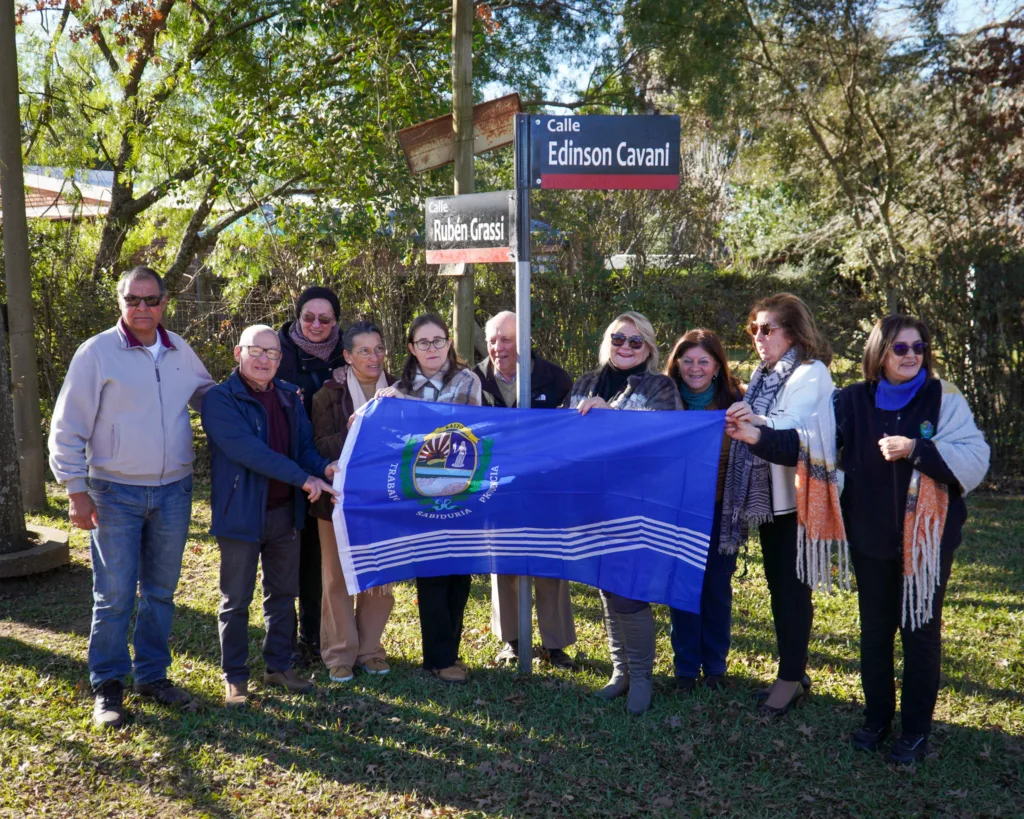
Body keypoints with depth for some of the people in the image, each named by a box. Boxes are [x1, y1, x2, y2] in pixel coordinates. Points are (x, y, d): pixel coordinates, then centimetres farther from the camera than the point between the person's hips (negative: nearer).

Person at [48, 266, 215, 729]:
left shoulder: (180, 352, 6)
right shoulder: (97, 352, -7)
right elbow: (68, 428, -5)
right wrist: (76, 491, -9)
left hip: (174, 491, 4)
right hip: (116, 494, -4)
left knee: (161, 592, 13)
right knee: (114, 596, 0)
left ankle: (152, 676, 26)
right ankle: (107, 687, 15)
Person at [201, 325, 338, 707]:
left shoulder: (290, 397, 7)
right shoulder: (220, 399, -13)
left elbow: (304, 444, 7)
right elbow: (249, 450, -23)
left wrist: (324, 467, -17)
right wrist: (304, 478, -25)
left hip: (285, 512, 6)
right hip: (241, 514, -5)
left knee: (283, 594, 16)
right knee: (236, 601, 7)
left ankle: (279, 665, 31)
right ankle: (235, 677, 20)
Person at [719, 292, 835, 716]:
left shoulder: (811, 374, -9)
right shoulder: (763, 376, 15)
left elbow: (799, 427, -26)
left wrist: (759, 422, -39)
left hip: (797, 497, -8)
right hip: (766, 494, 8)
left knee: (792, 585, -2)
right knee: (777, 581, 13)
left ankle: (792, 676, 9)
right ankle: (792, 669, 24)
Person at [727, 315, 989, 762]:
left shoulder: (944, 399, -8)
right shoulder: (853, 401, -2)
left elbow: (974, 460, -16)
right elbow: (809, 443, -10)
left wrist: (916, 450, -26)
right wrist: (760, 437, -23)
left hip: (927, 536, -2)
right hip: (871, 536, 2)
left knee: (921, 630, 9)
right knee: (875, 629, 14)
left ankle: (916, 729, 23)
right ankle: (876, 718, 32)